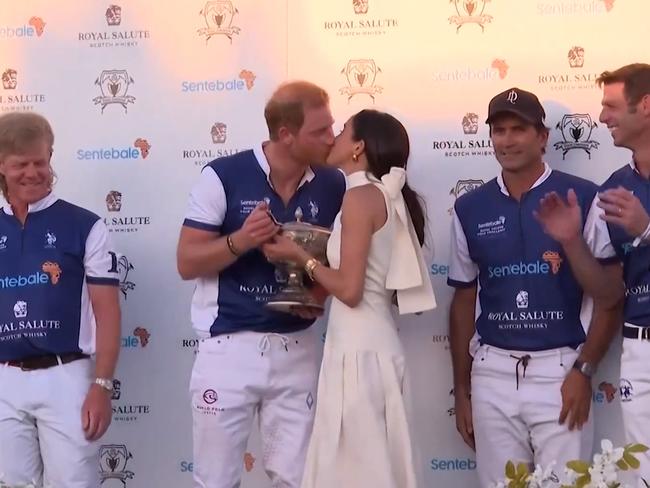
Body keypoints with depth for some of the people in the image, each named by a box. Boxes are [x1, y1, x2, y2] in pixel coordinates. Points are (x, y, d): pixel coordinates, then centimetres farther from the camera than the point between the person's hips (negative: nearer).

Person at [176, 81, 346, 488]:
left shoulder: (332, 186, 2)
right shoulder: (223, 176, -8)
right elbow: (188, 263, -6)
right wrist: (239, 241, -22)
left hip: (298, 349, 3)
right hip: (230, 347, -3)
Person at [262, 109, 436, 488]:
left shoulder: (361, 196, -12)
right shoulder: (388, 196, 14)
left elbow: (350, 290, -17)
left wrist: (300, 256, -4)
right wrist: (316, 294, 14)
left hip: (359, 348, -9)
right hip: (374, 342, 9)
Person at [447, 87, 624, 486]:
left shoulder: (582, 198, -4)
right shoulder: (470, 209, 6)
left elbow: (611, 297, -3)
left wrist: (583, 370, -16)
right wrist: (462, 388, 12)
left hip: (560, 370, -3)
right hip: (493, 374, 3)